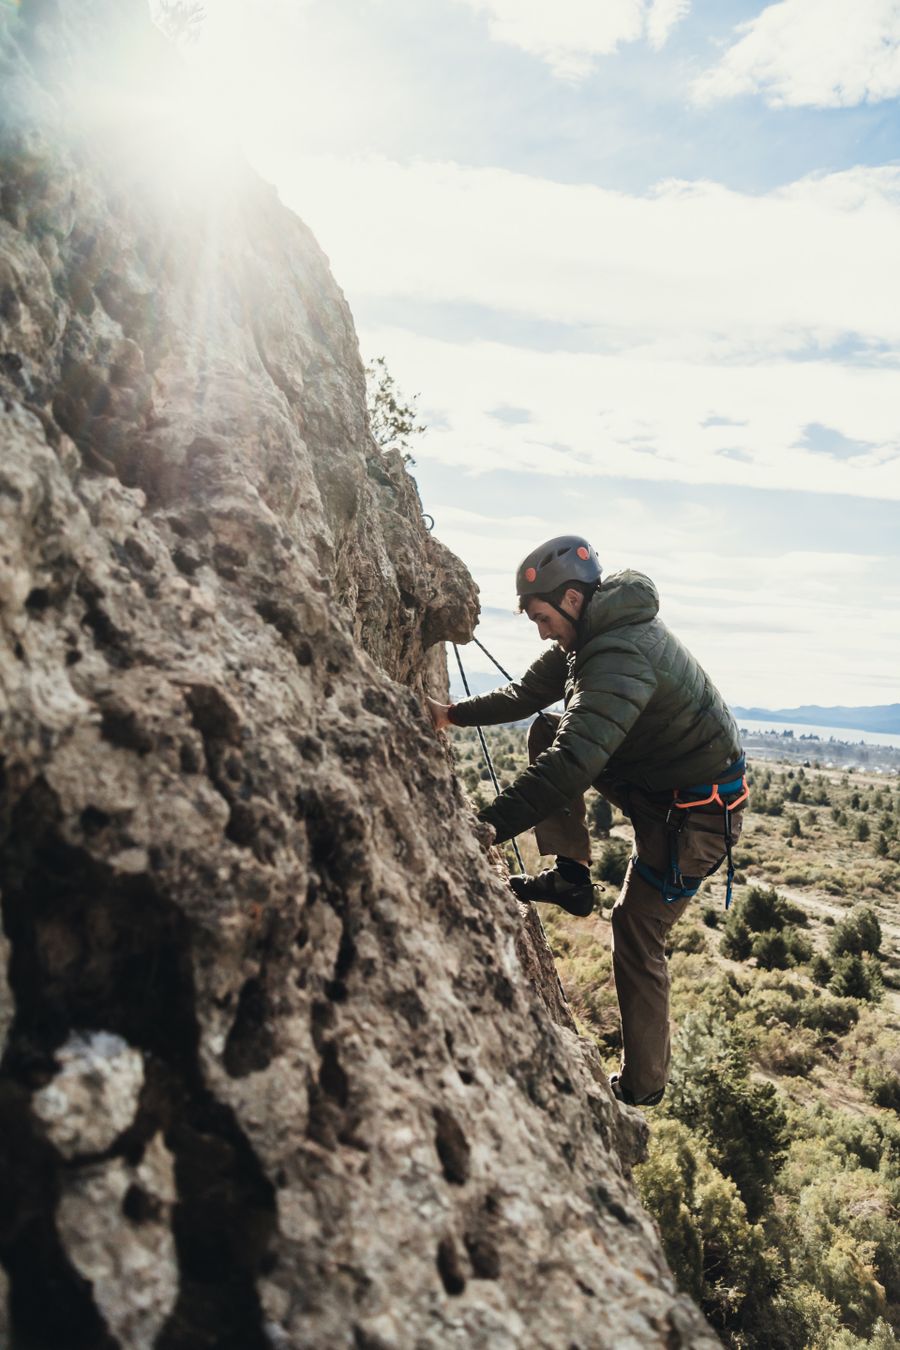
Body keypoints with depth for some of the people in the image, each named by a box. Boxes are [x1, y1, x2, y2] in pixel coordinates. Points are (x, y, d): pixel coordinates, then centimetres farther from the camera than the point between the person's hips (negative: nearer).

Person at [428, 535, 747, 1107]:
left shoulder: (622, 655, -32)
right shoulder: (591, 633, 1)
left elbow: (575, 761, -42)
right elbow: (528, 691, 12)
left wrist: (490, 823, -43)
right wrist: (453, 713, 5)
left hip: (697, 813, -9)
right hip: (652, 780, 9)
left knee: (638, 935, 0)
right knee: (547, 730, 4)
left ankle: (643, 1083, 19)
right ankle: (571, 877, 6)